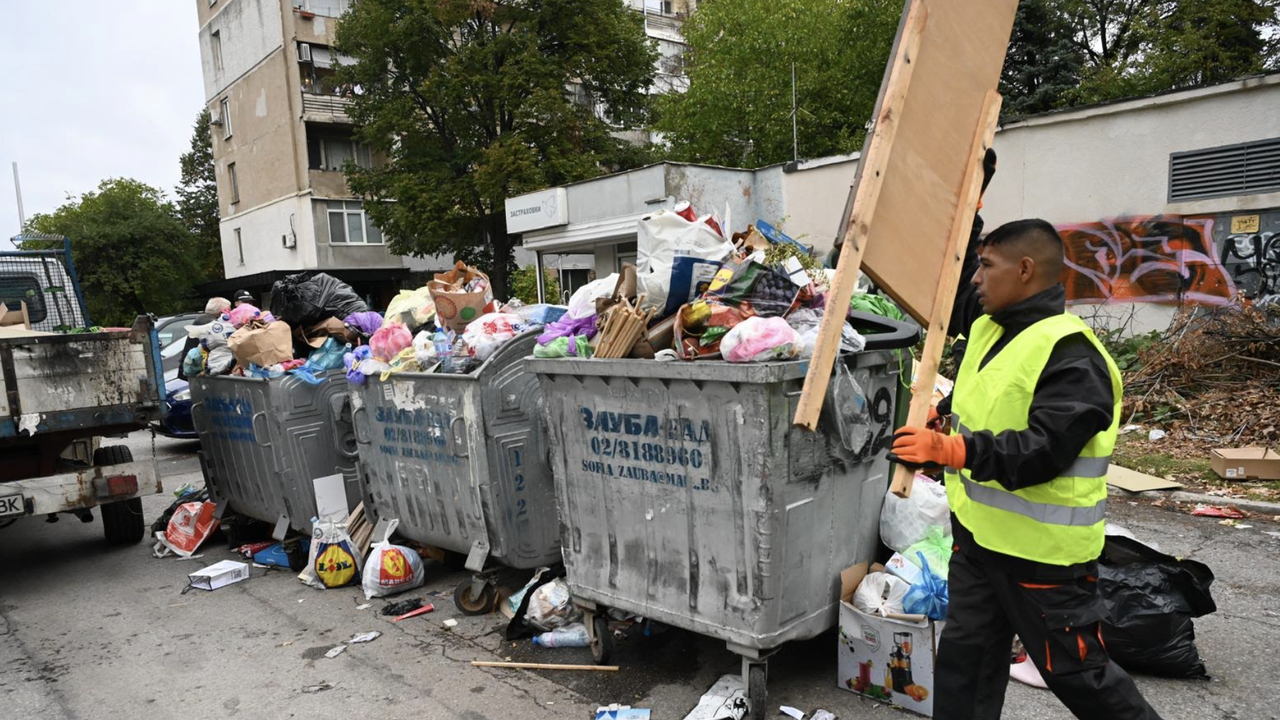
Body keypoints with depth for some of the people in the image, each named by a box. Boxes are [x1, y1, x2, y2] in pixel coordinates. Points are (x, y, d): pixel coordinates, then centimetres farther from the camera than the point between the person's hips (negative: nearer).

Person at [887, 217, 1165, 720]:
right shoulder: (987, 327, 6)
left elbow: (1043, 451, -30)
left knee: (1075, 670, 11)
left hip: (1043, 553, -8)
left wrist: (950, 450, -41)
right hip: (977, 535, 8)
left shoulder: (1070, 356, -21)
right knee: (964, 655, 17)